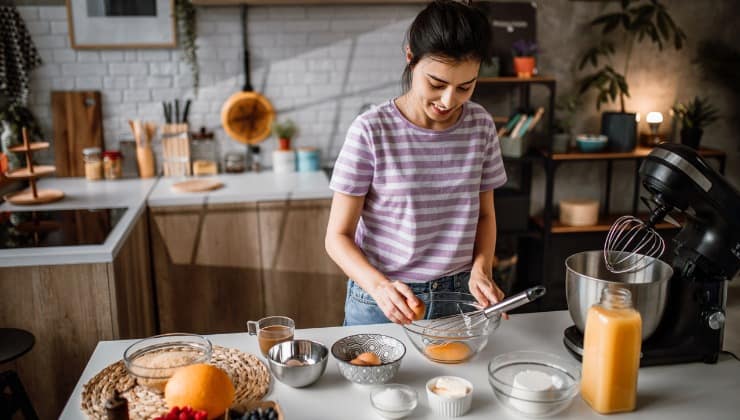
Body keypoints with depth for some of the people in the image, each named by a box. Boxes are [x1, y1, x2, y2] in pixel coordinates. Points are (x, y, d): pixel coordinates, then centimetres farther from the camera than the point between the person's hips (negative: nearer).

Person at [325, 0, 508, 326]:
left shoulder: (480, 125, -4)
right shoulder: (371, 131, -16)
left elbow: (484, 214, 7)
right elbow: (338, 236, -13)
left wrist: (481, 269, -10)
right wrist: (379, 286, -29)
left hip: (457, 295, 3)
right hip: (383, 300, -3)